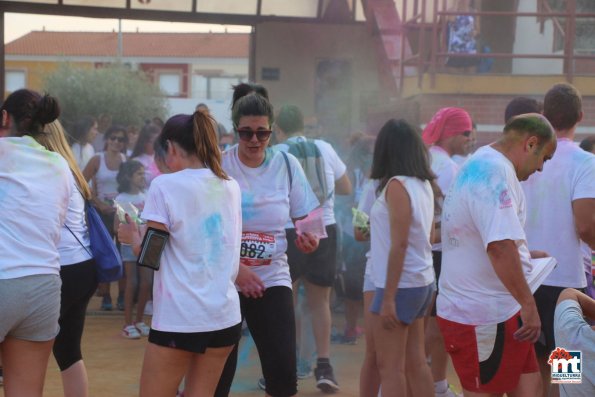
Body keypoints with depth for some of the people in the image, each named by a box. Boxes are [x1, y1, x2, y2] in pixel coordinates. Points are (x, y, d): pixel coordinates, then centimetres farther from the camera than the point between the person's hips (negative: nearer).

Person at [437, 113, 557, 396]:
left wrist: (525, 255, 25)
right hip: (484, 316, -10)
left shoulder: (480, 163, 14)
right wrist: (528, 304, -26)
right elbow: (500, 246, -30)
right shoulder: (495, 172, -20)